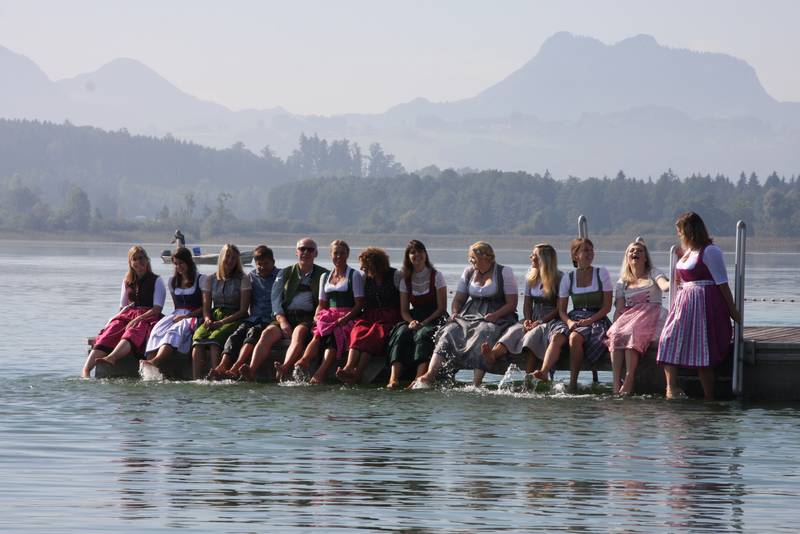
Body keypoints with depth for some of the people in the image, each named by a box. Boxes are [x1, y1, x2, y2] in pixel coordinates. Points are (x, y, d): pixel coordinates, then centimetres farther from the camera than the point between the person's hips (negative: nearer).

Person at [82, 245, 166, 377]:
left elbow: (157, 309, -3)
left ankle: (111, 357, -71)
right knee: (107, 335, -28)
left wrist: (137, 319, -17)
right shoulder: (127, 281, 23)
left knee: (132, 333, -40)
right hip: (127, 315, 4)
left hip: (148, 317, -4)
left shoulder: (156, 281, 7)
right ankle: (86, 369, -49)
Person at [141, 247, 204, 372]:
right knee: (158, 330, -29)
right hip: (176, 315, 4)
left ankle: (155, 361, -63)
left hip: (194, 316, -4)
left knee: (175, 330, -37)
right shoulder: (172, 281, 22)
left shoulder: (201, 280, 4)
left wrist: (185, 316, -11)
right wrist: (177, 316, 5)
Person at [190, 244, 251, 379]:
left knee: (215, 338, -35)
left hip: (234, 320, -3)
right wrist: (208, 320, -9)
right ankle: (196, 380, -38)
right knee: (198, 337, -29)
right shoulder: (210, 280, 15)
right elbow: (206, 307, 14)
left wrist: (222, 322, -12)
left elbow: (243, 310, -3)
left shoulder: (243, 280, 4)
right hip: (214, 316, 3)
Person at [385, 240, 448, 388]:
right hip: (414, 319, 3)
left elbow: (442, 307, -4)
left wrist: (425, 322, -16)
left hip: (434, 319, -3)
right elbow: (404, 310, 11)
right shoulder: (406, 280, 12)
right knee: (401, 333, -29)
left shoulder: (436, 276, 0)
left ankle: (420, 378, -50)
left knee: (422, 334, -36)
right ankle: (393, 378, -44)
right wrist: (411, 321, -11)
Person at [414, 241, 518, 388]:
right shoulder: (469, 272, 16)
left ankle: (476, 384, -47)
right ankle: (429, 375, -42)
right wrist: (454, 313, -4)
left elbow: (512, 304, -3)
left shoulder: (504, 273, 1)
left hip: (497, 317, -4)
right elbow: (458, 299, 18)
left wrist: (495, 315, -20)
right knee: (449, 332, -25)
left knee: (483, 334, -37)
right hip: (470, 315, 4)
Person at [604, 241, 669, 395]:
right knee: (616, 334, -30)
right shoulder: (622, 284, 21)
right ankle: (615, 382, -37)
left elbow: (665, 286, -10)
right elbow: (619, 309, 12)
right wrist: (615, 325, -7)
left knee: (632, 332, -35)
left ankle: (629, 381, -38)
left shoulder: (653, 274, 12)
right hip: (629, 316, 3)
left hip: (650, 315, -3)